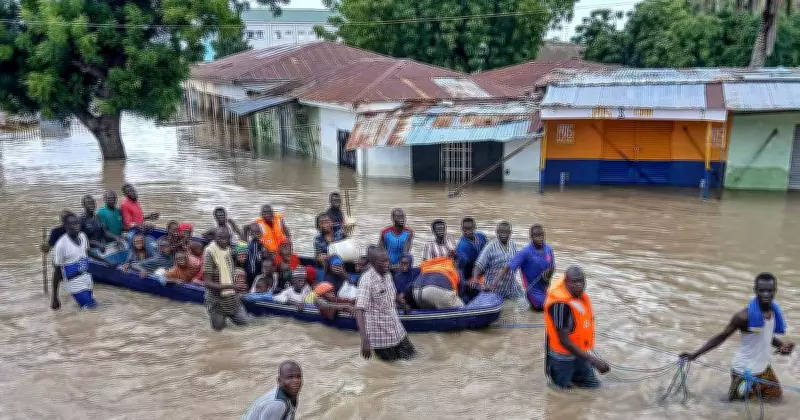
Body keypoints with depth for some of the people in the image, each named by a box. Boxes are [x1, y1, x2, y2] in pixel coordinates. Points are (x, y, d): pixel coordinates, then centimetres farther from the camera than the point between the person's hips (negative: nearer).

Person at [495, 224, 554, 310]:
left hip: (544, 287, 6)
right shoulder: (526, 252, -22)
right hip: (532, 289, -5)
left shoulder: (548, 249, -7)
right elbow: (507, 267, -25)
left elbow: (553, 267, 8)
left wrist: (549, 272, -17)